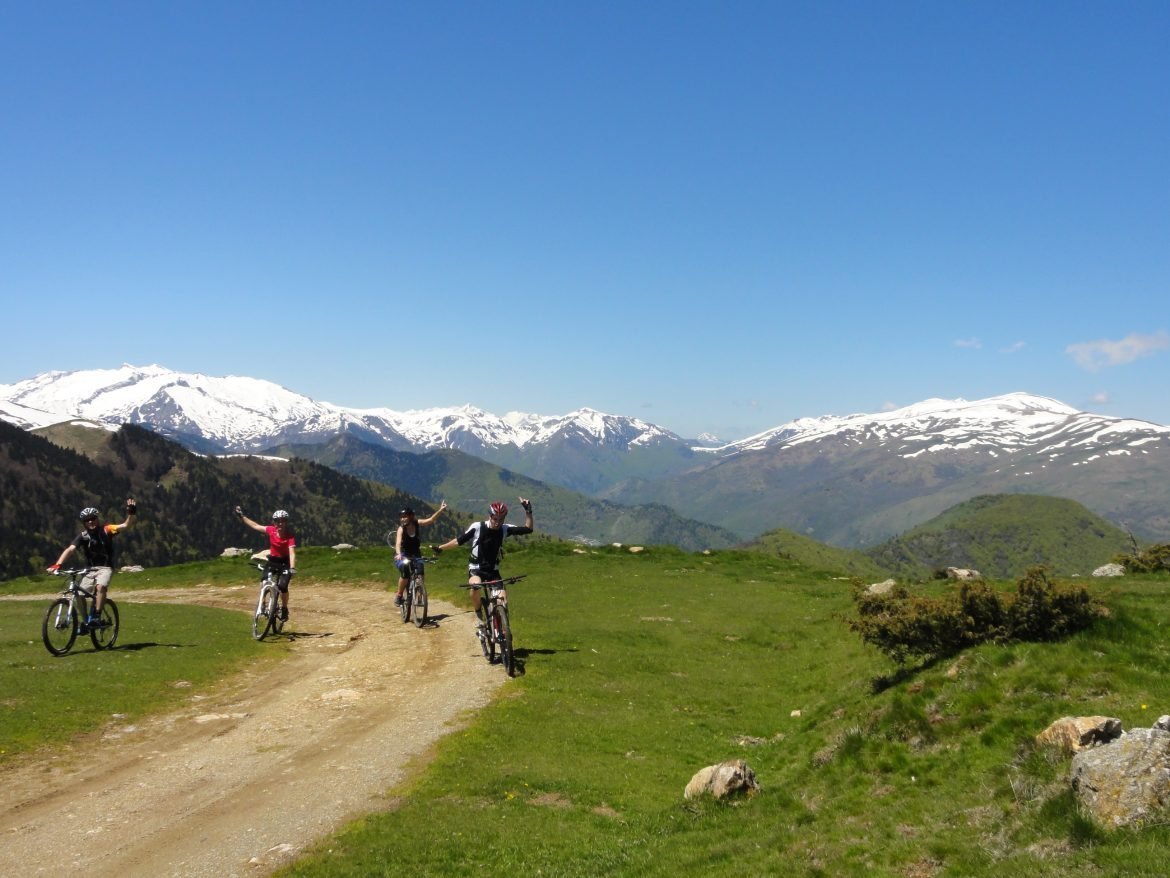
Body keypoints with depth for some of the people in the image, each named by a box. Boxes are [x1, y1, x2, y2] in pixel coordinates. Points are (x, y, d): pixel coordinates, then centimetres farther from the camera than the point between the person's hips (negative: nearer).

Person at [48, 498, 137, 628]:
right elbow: (70, 549, -15)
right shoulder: (83, 536, -3)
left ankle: (96, 617, -24)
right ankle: (86, 621, 16)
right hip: (90, 569, 3)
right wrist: (57, 565, -28)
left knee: (101, 586, -32)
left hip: (105, 568, -3)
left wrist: (131, 513, -37)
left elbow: (126, 525, -18)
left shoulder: (106, 530, -7)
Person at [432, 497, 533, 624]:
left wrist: (528, 511, -21)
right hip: (476, 568, -2)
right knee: (475, 584, -36)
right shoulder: (477, 527, -15)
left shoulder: (505, 529, -9)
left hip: (493, 570, 2)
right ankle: (478, 612, -9)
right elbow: (459, 541, -4)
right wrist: (440, 548, -3)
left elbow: (528, 528, -10)